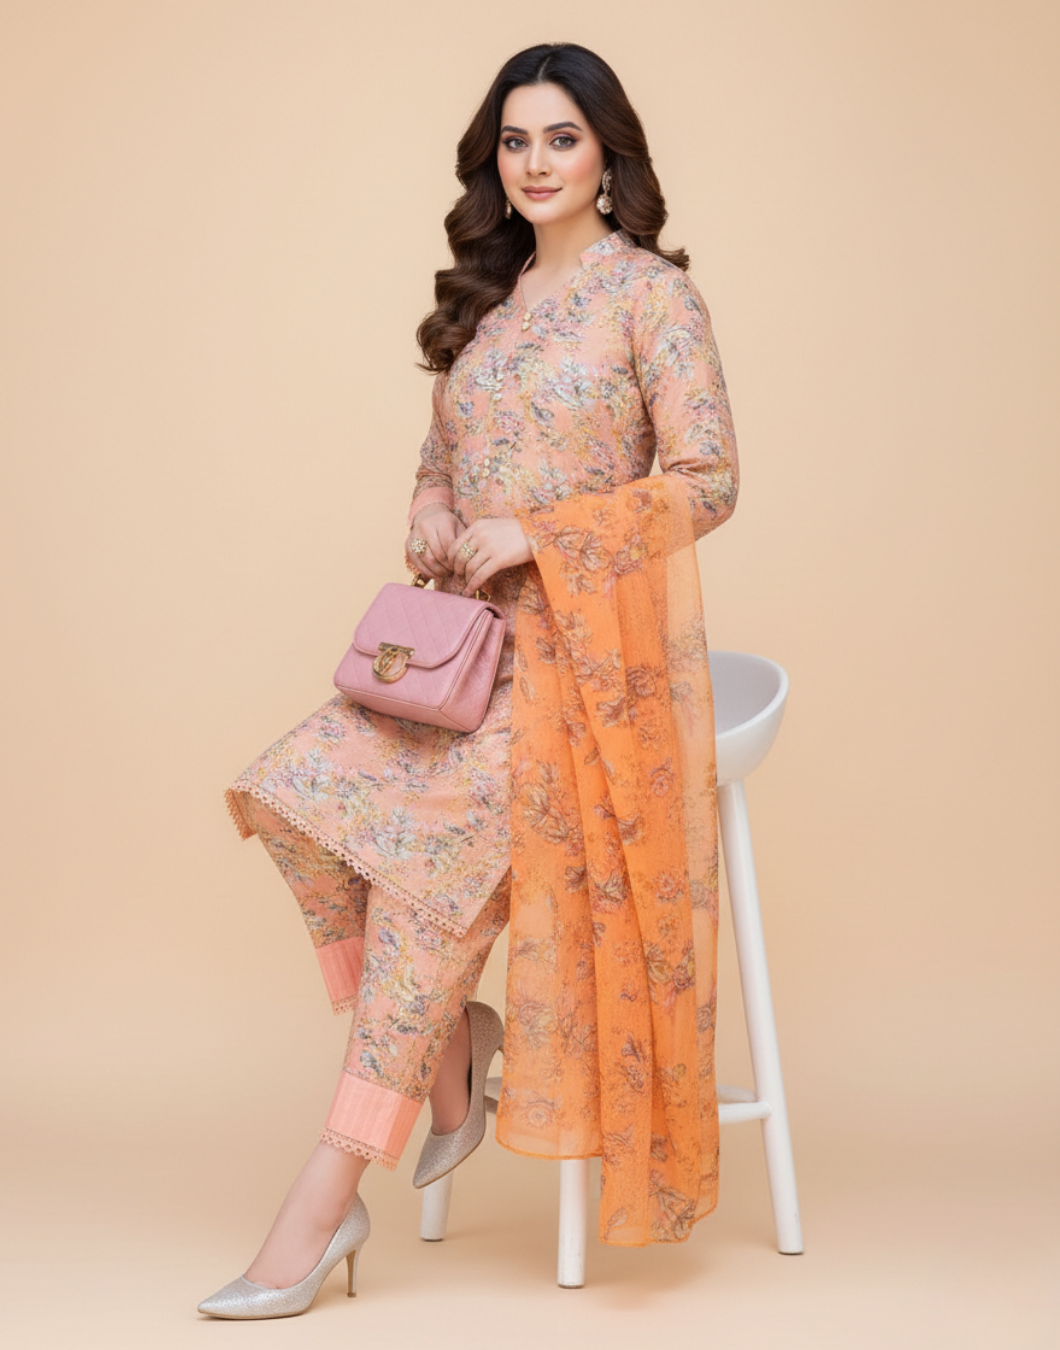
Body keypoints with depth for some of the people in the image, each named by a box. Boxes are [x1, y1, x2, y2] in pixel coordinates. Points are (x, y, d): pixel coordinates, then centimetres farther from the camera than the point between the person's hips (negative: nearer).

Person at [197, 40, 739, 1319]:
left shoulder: (652, 292, -3)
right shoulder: (485, 296, 16)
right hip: (479, 636, 6)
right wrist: (432, 515, -2)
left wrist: (537, 534, -16)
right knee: (299, 791, -18)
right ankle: (450, 1036, 0)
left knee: (438, 841, -25)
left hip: (593, 648, -6)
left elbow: (709, 482, -8)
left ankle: (327, 1196, -18)